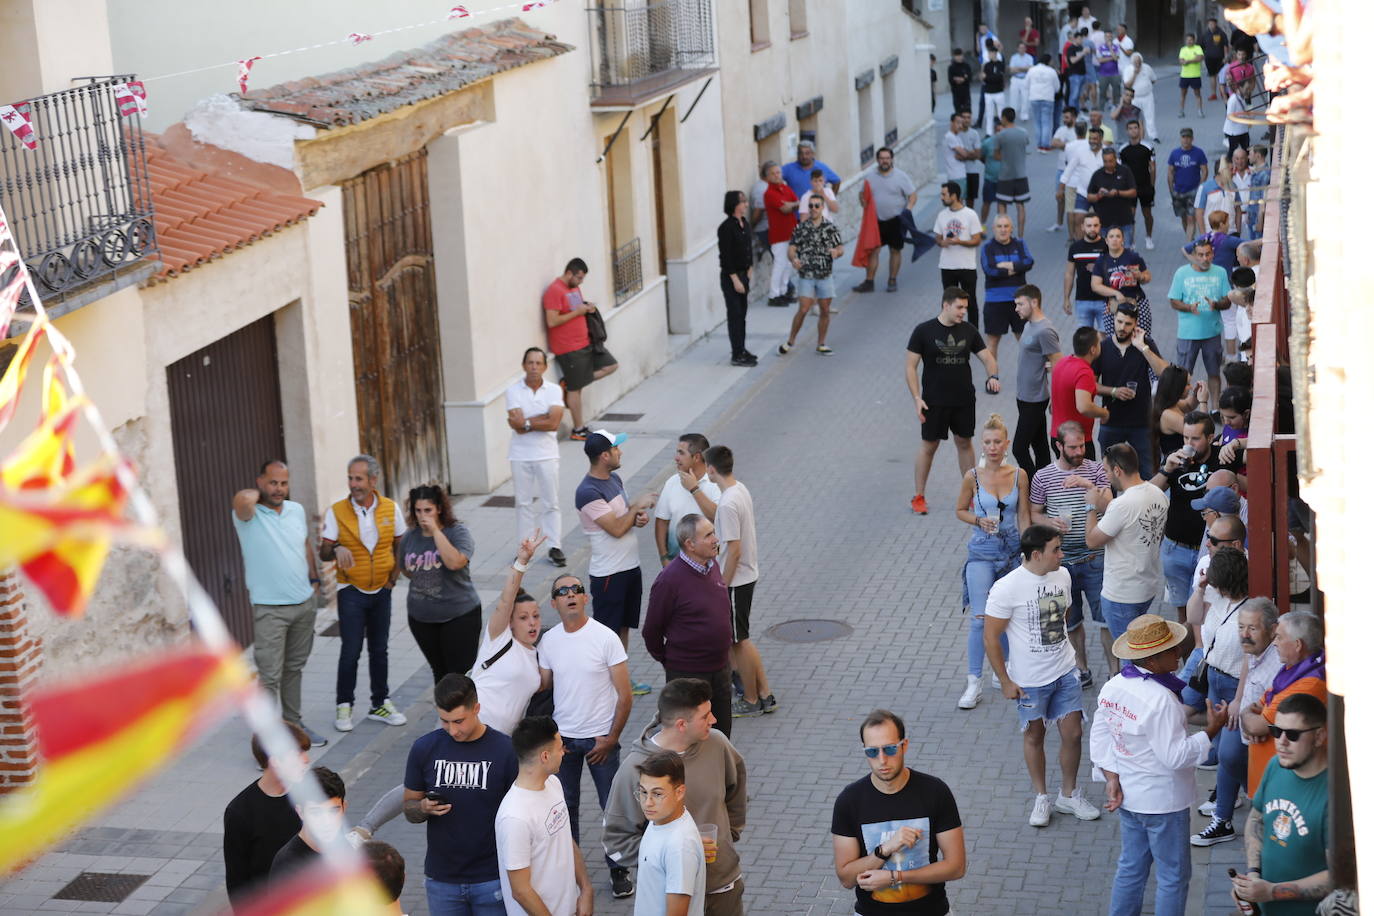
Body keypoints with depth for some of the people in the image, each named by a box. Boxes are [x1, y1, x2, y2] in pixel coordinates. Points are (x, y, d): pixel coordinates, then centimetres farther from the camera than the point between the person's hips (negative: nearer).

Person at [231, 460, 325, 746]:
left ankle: (293, 725, 27)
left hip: (305, 604, 6)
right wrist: (258, 492, -14)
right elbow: (242, 499, -35)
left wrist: (314, 581, 17)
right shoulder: (250, 516, -12)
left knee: (294, 668, 16)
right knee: (269, 675, -7)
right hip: (270, 609, -6)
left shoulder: (297, 510, 8)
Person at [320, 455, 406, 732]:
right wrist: (336, 549, -29)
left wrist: (394, 576, 0)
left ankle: (380, 704, 22)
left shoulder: (390, 509, -1)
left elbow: (400, 546, 11)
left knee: (379, 650, 11)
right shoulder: (336, 511, -8)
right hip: (351, 592, -3)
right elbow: (323, 553, -7)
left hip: (381, 591, 3)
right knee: (351, 651, -5)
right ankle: (343, 706, 7)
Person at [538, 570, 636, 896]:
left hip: (600, 738, -3)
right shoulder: (548, 641, -1)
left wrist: (611, 738, -11)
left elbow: (625, 695, -9)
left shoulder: (606, 638, -12)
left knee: (613, 808, 4)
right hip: (562, 738, 3)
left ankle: (620, 870, 20)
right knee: (564, 807, 10)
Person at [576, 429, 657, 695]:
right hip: (608, 572, -9)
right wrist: (638, 506, -12)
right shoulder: (588, 492, -23)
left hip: (630, 566, 9)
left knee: (623, 627, 19)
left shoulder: (614, 479, 6)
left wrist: (638, 516, -5)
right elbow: (616, 528, -24)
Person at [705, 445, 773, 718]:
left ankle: (751, 701, 18)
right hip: (747, 575, 10)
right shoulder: (741, 489, 3)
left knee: (738, 642, 5)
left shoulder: (728, 504, -26)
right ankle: (765, 695, 25)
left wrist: (722, 586, -17)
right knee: (739, 639, 19)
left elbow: (734, 551, -24)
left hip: (735, 580, -10)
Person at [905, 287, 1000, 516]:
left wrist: (992, 376, -19)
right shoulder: (924, 331, -9)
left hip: (964, 400, 4)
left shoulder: (968, 330, 1)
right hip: (934, 401, -3)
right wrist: (917, 398, -15)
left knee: (964, 443, 12)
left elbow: (987, 357, 3)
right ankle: (919, 497, 14)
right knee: (929, 445, 3)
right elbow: (911, 366, -7)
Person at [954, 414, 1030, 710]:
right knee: (980, 618, -8)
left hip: (1012, 550, 2)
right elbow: (960, 511, 6)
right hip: (982, 553, -2)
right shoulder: (973, 477, -7)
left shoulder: (1019, 475, -3)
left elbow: (1024, 517, 2)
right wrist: (979, 521, -13)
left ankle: (1005, 670, 29)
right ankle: (974, 682, 0)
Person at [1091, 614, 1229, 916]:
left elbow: (1100, 737, 3)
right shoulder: (1160, 700, -29)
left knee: (1131, 866, 21)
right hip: (1163, 801, -8)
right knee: (1173, 875, 8)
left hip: (1128, 796, 8)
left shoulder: (1113, 687, -3)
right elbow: (1175, 756, -26)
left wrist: (1112, 779, 2)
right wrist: (1211, 730, -18)